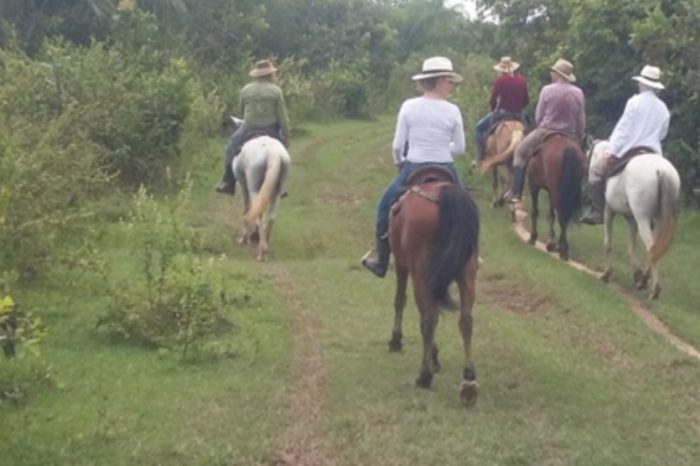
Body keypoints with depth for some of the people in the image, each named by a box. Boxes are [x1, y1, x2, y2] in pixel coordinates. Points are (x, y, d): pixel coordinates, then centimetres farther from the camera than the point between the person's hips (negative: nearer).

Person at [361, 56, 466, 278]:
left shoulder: (409, 106, -6)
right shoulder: (452, 111, -6)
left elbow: (397, 145, -4)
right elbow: (459, 148, 1)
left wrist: (399, 162, 17)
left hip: (413, 169, 0)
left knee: (386, 202, 24)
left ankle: (380, 259, 25)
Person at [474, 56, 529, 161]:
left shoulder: (500, 80, -10)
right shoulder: (522, 80, 4)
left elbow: (493, 100, -8)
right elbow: (526, 101, 7)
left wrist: (494, 109, 11)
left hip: (502, 112, -4)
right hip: (518, 115, 4)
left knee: (478, 128, 10)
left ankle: (480, 156, 1)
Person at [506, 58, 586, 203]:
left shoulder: (547, 90, -9)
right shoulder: (578, 93, -1)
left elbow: (538, 116, -2)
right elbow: (581, 120, 3)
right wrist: (579, 138, 16)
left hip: (546, 131, -3)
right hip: (571, 136, 3)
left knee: (520, 152, 14)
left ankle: (516, 192, 7)